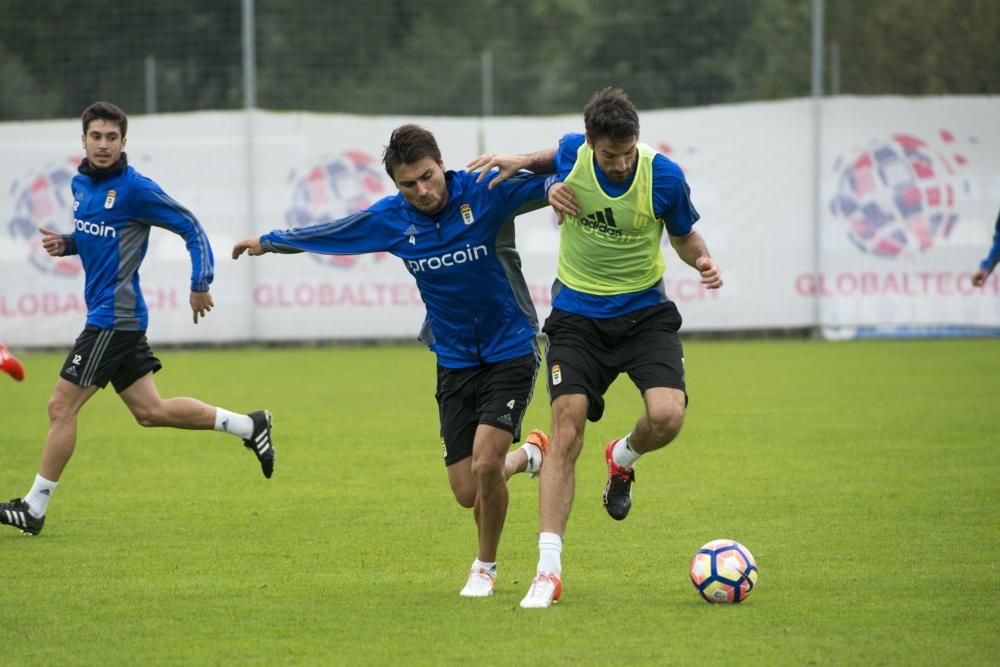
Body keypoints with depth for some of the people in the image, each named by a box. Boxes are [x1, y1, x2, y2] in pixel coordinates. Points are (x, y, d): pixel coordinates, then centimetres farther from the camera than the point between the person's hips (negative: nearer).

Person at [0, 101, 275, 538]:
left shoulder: (134, 188, -13)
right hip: (109, 317, 9)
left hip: (114, 317, -9)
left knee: (62, 406, -6)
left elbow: (190, 227, -9)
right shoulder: (81, 184, 12)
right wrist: (64, 244, 6)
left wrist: (201, 283, -15)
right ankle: (249, 426, 22)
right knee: (150, 411, 13)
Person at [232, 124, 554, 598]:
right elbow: (325, 234, 15)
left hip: (510, 351, -4)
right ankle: (529, 454, 35)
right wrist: (269, 241, 27)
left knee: (484, 464, -20)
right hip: (454, 361, 4)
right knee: (467, 492, 0)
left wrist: (529, 163, -43)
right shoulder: (390, 219, -3)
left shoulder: (487, 193, -15)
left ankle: (485, 567, 8)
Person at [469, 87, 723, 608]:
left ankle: (622, 458, 15)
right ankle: (548, 571, -10)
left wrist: (701, 259, -18)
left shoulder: (663, 176, -16)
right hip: (578, 316, 1)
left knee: (667, 415, -24)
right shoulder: (571, 153, -11)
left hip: (645, 314, -1)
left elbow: (684, 236, 2)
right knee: (566, 432, -12)